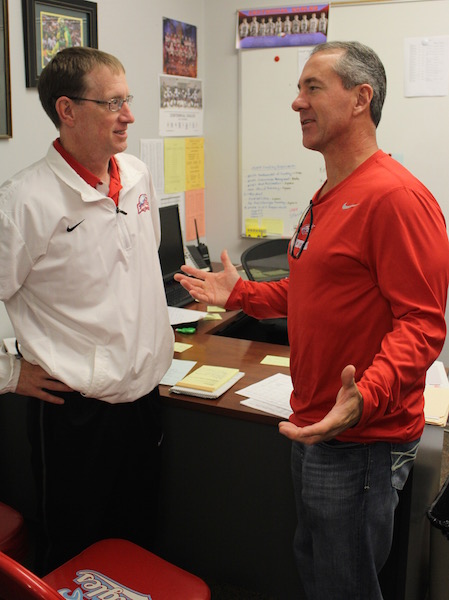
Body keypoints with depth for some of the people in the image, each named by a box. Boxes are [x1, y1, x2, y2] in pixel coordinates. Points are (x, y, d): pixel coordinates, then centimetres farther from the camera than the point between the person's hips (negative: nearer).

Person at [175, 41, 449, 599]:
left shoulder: (396, 196, -20)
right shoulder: (328, 196, 12)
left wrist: (365, 399, -38)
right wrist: (239, 294, 17)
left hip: (362, 442, -9)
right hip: (313, 428, 10)